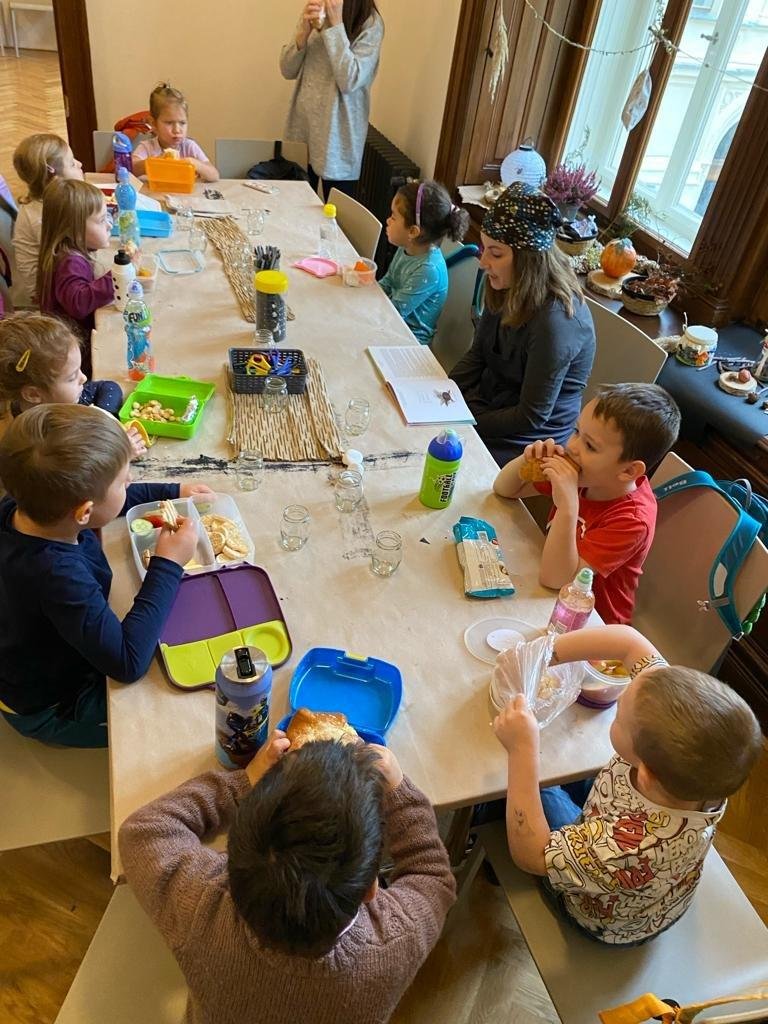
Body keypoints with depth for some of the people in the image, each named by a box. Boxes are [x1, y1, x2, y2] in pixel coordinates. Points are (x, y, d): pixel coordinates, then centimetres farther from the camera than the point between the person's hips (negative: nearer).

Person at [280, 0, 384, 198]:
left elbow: (349, 81, -21)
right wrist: (304, 33, -13)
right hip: (304, 124, 5)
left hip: (337, 133, -5)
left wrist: (336, 24, -21)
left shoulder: (370, 24, -11)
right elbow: (287, 70, 3)